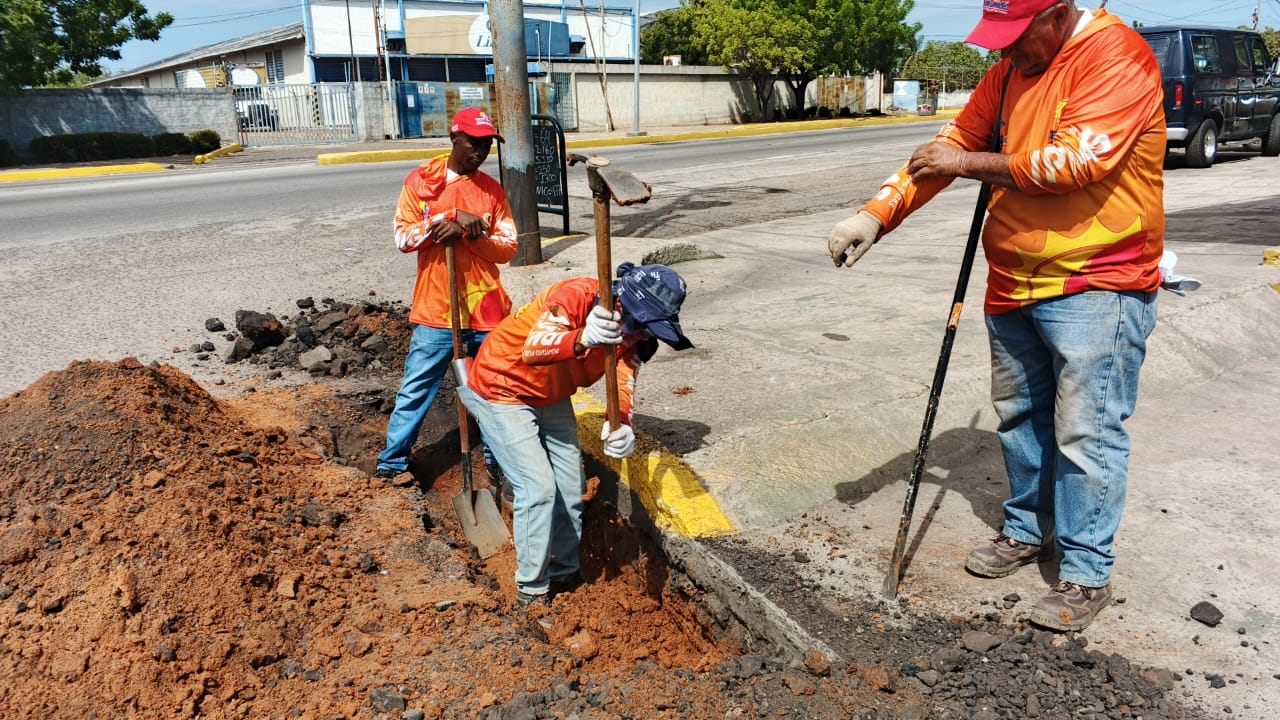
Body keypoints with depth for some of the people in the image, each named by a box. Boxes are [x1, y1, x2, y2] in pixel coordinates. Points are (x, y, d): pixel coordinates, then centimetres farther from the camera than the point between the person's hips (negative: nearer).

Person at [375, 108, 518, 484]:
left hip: (487, 308, 2)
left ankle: (498, 459, 24)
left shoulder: (492, 189, 5)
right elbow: (403, 237, -8)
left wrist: (468, 232, -16)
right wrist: (452, 217, -18)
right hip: (435, 309, -1)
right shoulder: (420, 180, 1)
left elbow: (507, 248, 1)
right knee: (416, 388, 6)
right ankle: (393, 460, 19)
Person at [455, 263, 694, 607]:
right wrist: (583, 339, -68)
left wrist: (620, 427, -43)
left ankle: (564, 574, 28)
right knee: (539, 488, -12)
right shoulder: (577, 295, -34)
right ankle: (531, 591, 3)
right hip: (501, 392, -7)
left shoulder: (633, 335, -11)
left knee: (570, 486, 9)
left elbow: (624, 383, -21)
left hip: (551, 397, 7)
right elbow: (532, 349, -49)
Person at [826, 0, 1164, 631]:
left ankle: (1087, 572, 10)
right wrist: (877, 213, -1)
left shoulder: (1116, 55, -13)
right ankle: (1026, 530, 33)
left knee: (1085, 431, -4)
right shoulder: (1011, 69, 11)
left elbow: (1080, 159, -24)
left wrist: (973, 164, -16)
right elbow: (956, 142, 10)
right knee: (1018, 415, 15)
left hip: (1096, 284, -7)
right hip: (1014, 282, 8)